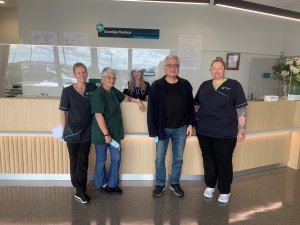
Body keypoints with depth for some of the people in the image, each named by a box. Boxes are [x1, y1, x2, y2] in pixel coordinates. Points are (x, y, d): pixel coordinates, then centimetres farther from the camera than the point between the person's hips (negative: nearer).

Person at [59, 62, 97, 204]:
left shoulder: (92, 88, -2)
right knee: (74, 161, 12)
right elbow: (63, 112, -2)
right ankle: (80, 189, 27)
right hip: (72, 132, -1)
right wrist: (64, 131, -1)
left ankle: (79, 191, 20)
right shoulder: (67, 91, -7)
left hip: (87, 132, 1)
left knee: (83, 162, 8)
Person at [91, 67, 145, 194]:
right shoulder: (98, 94, -18)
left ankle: (112, 184, 29)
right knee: (101, 160, 10)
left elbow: (124, 97, 27)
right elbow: (98, 115, -23)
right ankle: (101, 184, 31)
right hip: (102, 133, -8)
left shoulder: (113, 91, 5)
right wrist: (106, 134, -22)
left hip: (115, 132, 8)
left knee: (116, 158, 12)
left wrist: (137, 100, 14)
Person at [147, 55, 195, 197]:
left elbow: (190, 106, 7)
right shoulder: (156, 86, -7)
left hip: (181, 129, 2)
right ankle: (160, 184, 29)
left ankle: (175, 183, 33)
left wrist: (190, 124, 1)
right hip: (162, 128, -2)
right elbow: (151, 109, -8)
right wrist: (153, 130, -10)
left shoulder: (185, 85, 0)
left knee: (178, 158, 14)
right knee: (160, 158, 9)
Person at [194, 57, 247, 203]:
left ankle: (224, 191, 27)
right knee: (208, 159, 15)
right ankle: (210, 185, 35)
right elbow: (196, 105, 16)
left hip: (225, 133, -3)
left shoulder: (234, 85, -3)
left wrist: (241, 130, -9)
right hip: (204, 131, 4)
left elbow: (241, 109, -5)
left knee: (224, 162, 8)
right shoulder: (204, 85, 9)